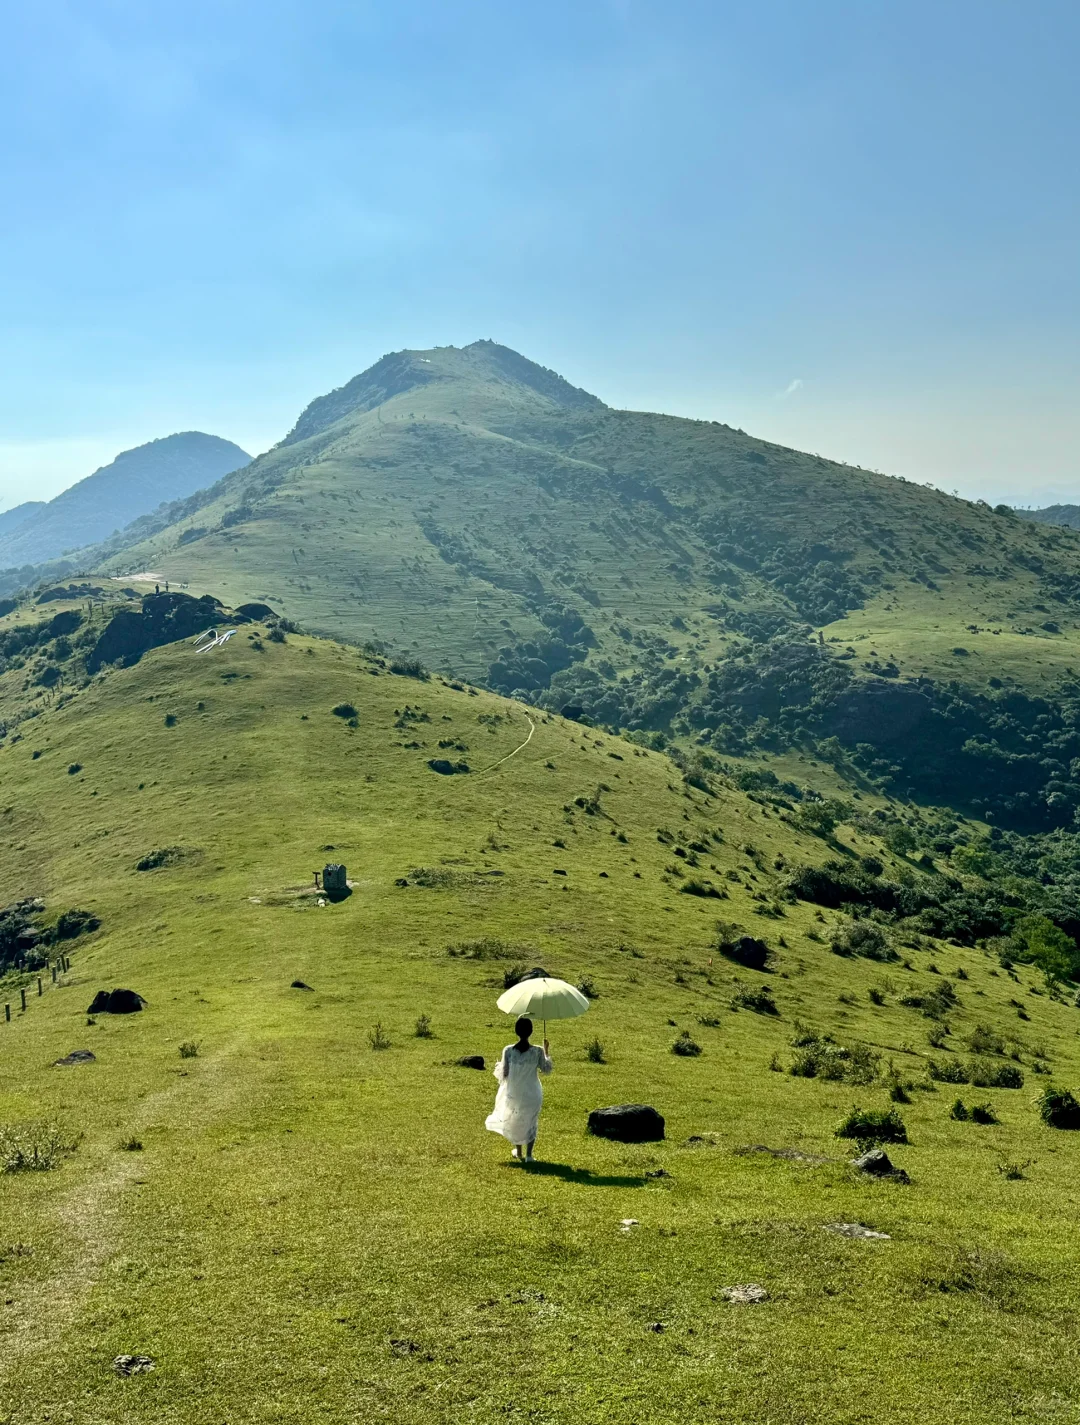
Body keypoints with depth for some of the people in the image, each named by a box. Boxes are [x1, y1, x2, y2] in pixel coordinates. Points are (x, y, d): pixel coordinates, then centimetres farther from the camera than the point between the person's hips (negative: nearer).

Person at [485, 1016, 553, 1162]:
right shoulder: (537, 1052, -16)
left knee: (515, 1122, 24)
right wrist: (546, 1052, 9)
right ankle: (528, 1155, 17)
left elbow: (503, 1074, -10)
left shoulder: (508, 1051, -17)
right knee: (531, 1123, 19)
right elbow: (547, 1069, -1)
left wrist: (498, 1063, 9)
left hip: (514, 1094, 1)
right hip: (532, 1095, -1)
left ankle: (518, 1152, 38)